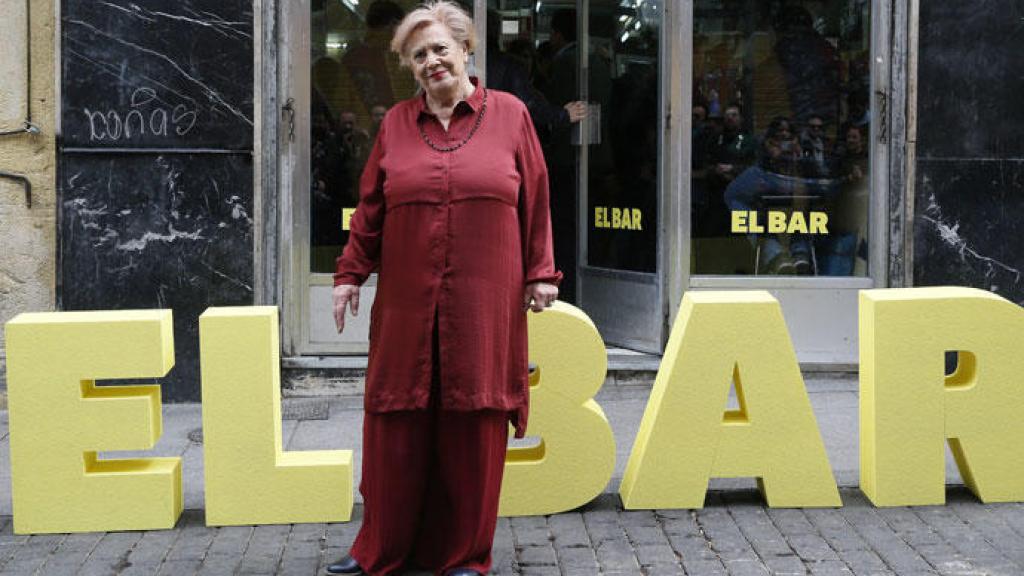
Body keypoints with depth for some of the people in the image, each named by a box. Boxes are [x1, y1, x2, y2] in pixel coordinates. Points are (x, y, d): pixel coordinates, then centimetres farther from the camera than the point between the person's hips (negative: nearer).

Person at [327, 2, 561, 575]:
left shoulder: (510, 114, 5)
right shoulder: (397, 122, 10)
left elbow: (535, 202, 4)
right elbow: (371, 208, 12)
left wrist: (541, 273, 1)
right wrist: (350, 274, 8)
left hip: (484, 304, -2)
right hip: (407, 302, 2)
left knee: (473, 425, 3)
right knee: (397, 422, 5)